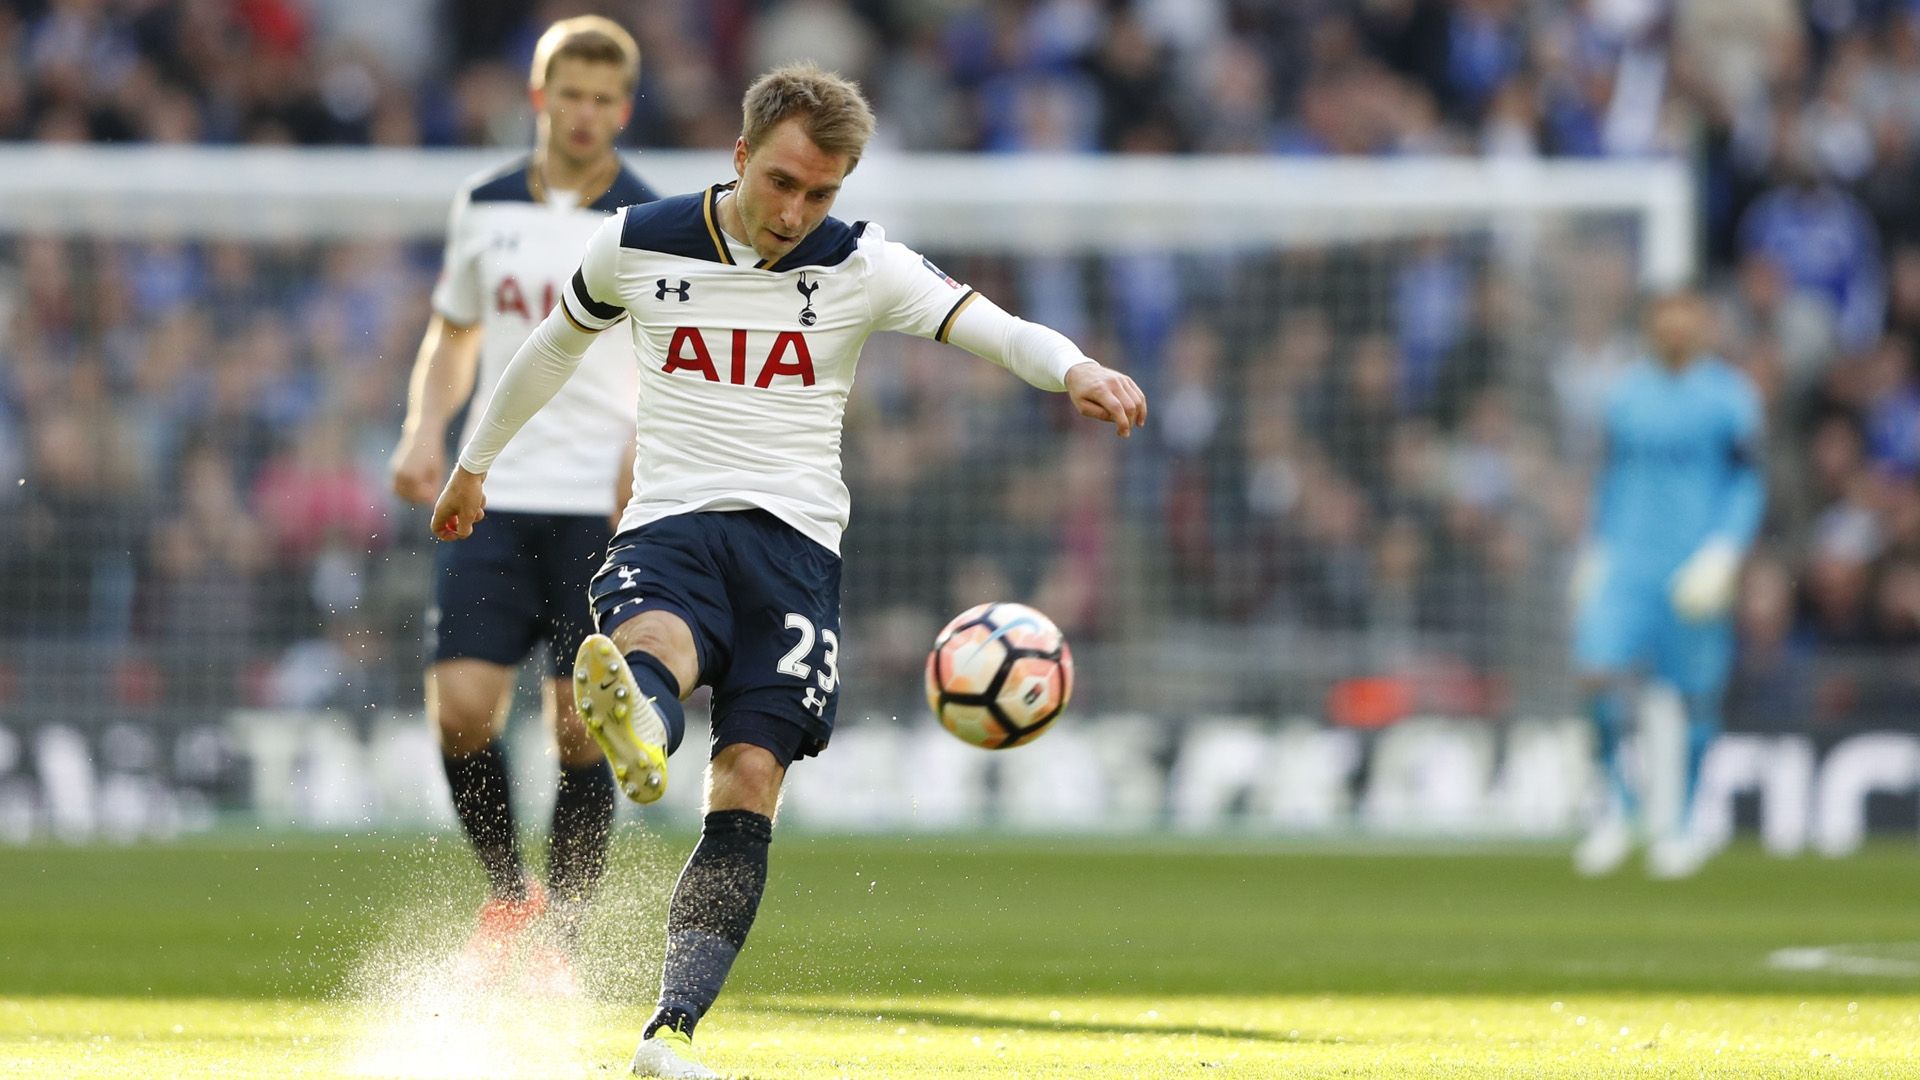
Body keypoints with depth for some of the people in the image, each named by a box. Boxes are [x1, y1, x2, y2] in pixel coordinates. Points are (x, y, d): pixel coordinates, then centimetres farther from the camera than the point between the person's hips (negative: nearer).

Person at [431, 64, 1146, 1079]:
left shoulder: (861, 265, 2)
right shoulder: (637, 244, 6)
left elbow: (993, 328, -12)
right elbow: (555, 346, 25)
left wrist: (1074, 369, -34)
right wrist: (475, 461, 37)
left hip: (794, 540, 1)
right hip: (668, 527, -1)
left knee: (749, 782, -13)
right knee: (655, 645, -37)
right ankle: (635, 725, -76)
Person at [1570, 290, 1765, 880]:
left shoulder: (1730, 394, -1)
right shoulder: (1627, 390, 11)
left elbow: (1748, 483, -1)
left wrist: (1724, 551, -12)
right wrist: (1595, 547, 17)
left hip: (1694, 566, -3)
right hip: (1625, 559, 3)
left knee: (1697, 692, 0)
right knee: (1598, 671, -14)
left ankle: (1682, 824, 15)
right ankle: (1619, 798, 6)